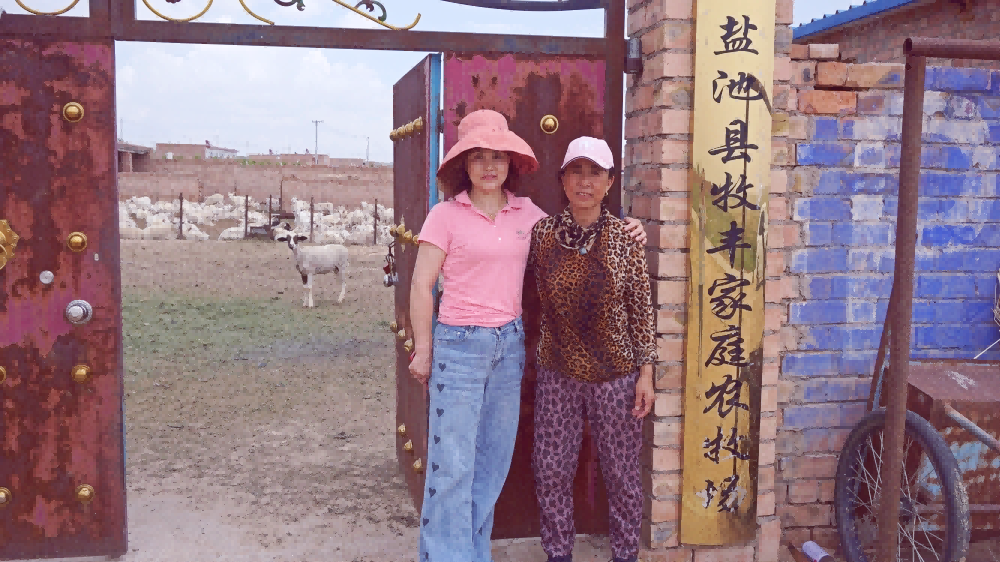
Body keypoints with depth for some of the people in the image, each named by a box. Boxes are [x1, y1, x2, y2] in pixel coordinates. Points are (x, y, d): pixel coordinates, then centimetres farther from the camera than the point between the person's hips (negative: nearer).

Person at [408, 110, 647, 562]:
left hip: (509, 343, 5)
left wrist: (623, 234, 3)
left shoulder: (526, 212, 7)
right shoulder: (446, 215, -5)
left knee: (494, 457, 11)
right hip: (459, 344, -4)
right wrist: (423, 349, -4)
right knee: (452, 461, -1)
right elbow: (422, 285, -4)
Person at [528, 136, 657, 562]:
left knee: (621, 469, 10)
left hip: (615, 375, -2)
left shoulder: (623, 238, -7)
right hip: (557, 372, 2)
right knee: (551, 469, 8)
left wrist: (646, 373, -3)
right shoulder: (542, 233, -2)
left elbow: (642, 310, -3)